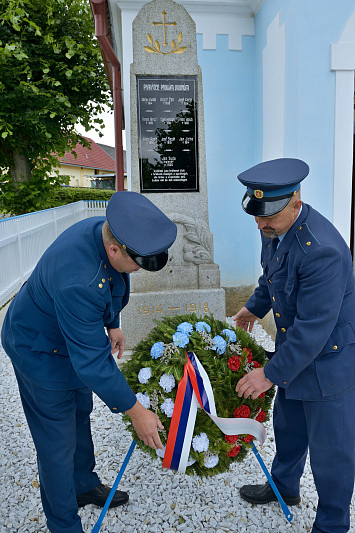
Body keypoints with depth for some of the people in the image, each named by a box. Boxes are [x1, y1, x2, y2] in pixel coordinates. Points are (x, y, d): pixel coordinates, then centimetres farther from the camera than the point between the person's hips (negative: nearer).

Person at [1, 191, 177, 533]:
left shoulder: (107, 230, -17)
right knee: (58, 442, 7)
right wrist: (135, 411, -26)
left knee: (80, 416, 26)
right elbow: (92, 361, -35)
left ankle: (84, 485, 51)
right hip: (42, 351, -8)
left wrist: (112, 323, 11)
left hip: (79, 335, 9)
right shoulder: (76, 282, -43)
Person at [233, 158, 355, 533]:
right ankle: (284, 487, 53)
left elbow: (314, 328, -30)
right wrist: (255, 306, 24)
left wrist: (271, 373, -23)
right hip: (294, 346, 9)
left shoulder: (321, 250, -33)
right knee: (288, 426, 27)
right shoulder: (274, 228, -5)